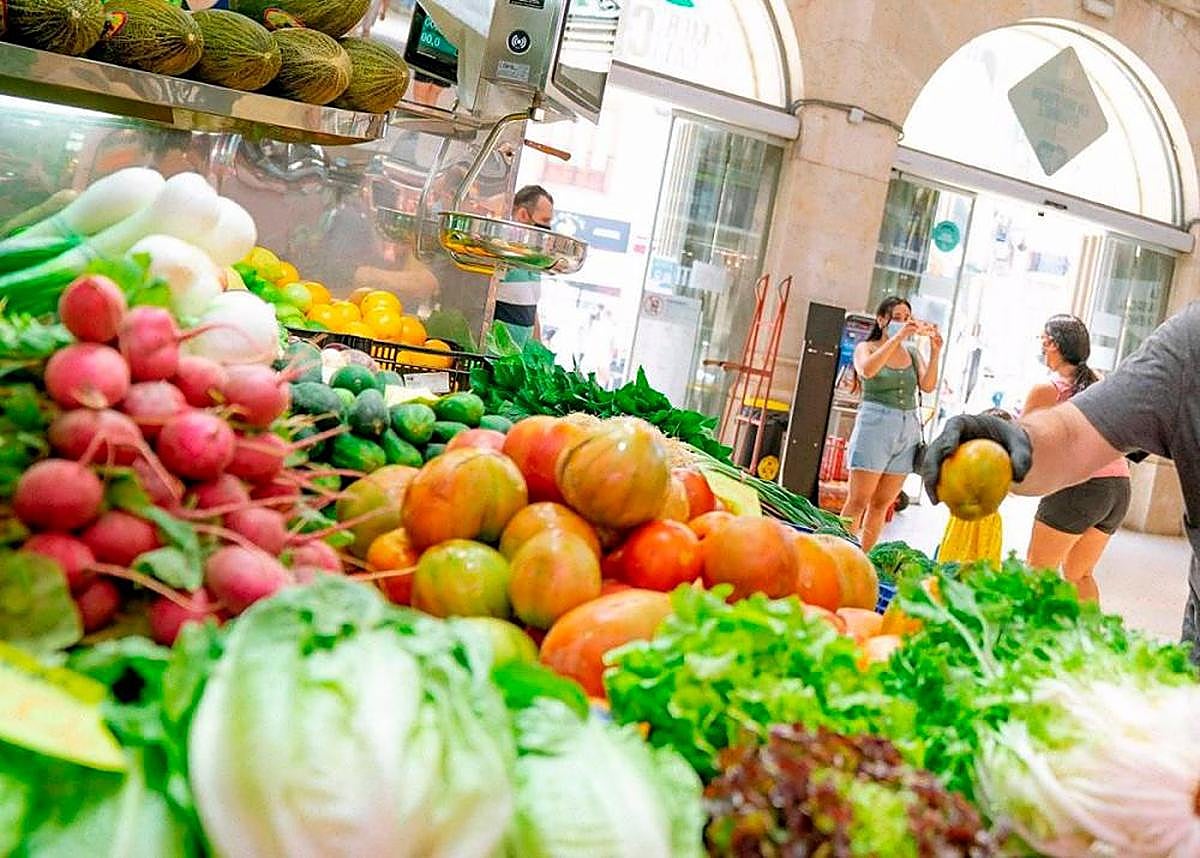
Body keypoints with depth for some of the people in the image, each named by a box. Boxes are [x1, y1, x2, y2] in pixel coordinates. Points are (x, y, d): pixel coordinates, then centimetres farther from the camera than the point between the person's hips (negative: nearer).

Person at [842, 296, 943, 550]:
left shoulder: (912, 353, 13)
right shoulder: (866, 347, 3)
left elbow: (927, 386, 0)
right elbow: (867, 370, -20)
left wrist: (935, 353, -13)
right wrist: (897, 337, -23)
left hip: (909, 428, 4)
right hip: (875, 424, -4)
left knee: (882, 503, 7)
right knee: (858, 501, -7)